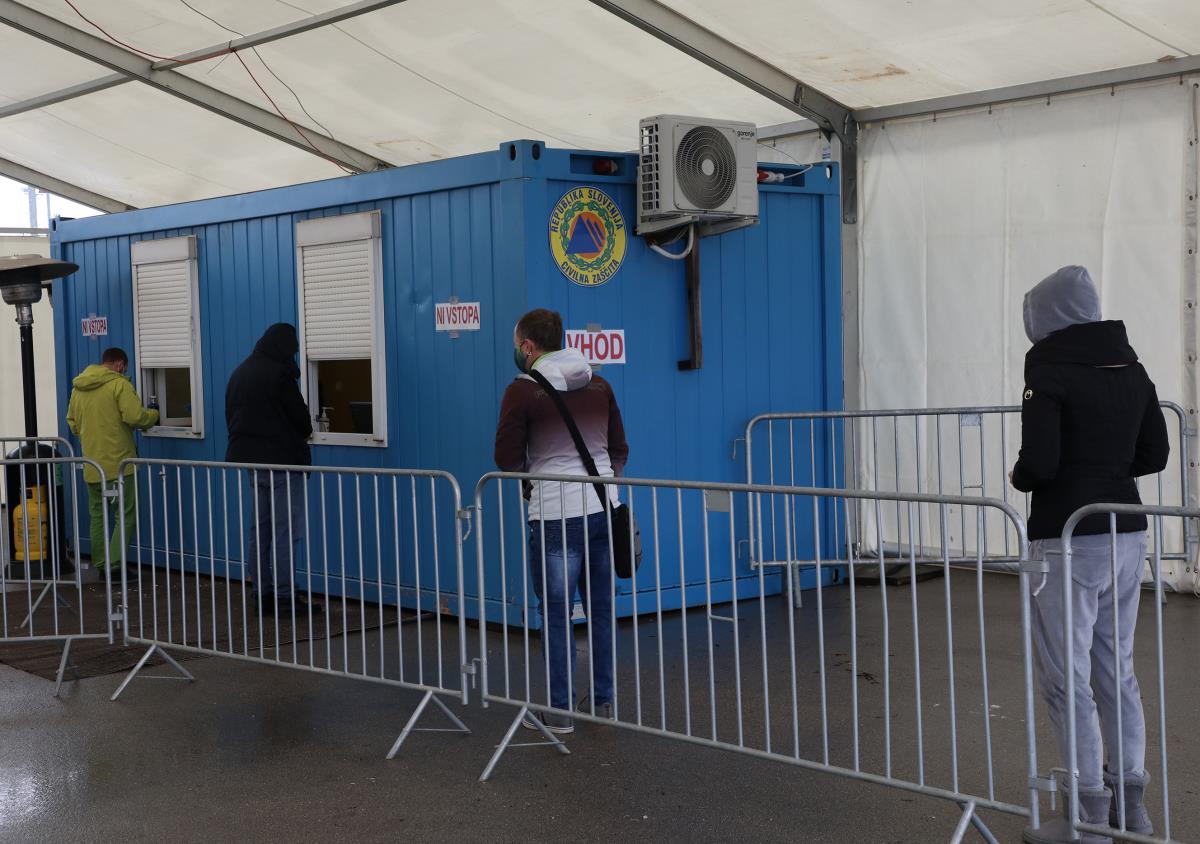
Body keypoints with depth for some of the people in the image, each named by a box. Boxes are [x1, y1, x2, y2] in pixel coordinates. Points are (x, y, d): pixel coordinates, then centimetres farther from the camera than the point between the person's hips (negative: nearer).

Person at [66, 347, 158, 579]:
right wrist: (154, 416, -1)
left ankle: (100, 564, 18)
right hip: (118, 462, -6)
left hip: (91, 464, 6)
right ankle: (115, 563, -7)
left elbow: (72, 423, 18)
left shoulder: (78, 387, 10)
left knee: (98, 515, 15)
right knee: (126, 515, 0)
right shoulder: (119, 384, -11)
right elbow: (135, 416, -20)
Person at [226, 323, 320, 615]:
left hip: (249, 457, 8)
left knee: (259, 529, 12)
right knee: (286, 531, -5)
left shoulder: (240, 373, 11)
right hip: (282, 458, -8)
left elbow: (231, 415, 15)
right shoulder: (280, 374, -15)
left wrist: (245, 441, 16)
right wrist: (304, 433, 10)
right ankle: (284, 596, -6)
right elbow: (299, 415, -11)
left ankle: (262, 593, 15)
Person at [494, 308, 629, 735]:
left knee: (557, 614, 3)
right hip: (603, 509, 5)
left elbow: (507, 459, -5)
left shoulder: (523, 390, -7)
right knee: (600, 610, 13)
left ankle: (560, 711, 7)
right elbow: (619, 448, 14)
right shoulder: (598, 385, 9)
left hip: (556, 516, -5)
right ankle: (602, 701, 21)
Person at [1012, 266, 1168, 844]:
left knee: (1066, 678, 0)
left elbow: (1039, 463, -20)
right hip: (1125, 536, 8)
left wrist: (1019, 478, 0)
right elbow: (1153, 455, 13)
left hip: (1067, 542, -8)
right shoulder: (1131, 370, 8)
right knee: (1115, 669, 17)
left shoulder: (1050, 375, -14)